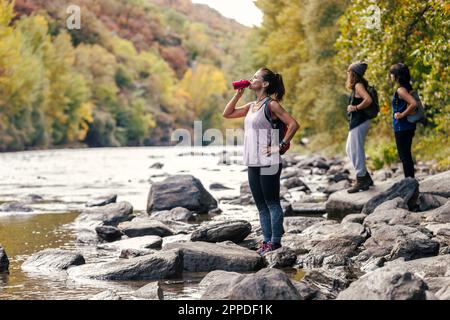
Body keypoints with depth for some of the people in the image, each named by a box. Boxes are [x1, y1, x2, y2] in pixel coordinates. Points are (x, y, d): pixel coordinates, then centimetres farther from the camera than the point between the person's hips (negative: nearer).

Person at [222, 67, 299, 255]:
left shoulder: (271, 104, -8)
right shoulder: (252, 106, 15)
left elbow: (293, 124, -14)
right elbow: (227, 114, 22)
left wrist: (281, 146, -14)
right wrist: (239, 93, 14)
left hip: (268, 162, -8)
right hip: (253, 163, 8)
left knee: (272, 202, -3)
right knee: (261, 204, 11)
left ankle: (275, 241, 0)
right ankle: (267, 240, 16)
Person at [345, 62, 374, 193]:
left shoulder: (358, 85, -15)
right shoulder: (359, 85, 15)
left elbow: (368, 100, -29)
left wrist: (356, 107, -19)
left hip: (359, 122, -11)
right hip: (357, 122, 11)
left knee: (356, 151, -5)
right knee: (350, 150, 17)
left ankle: (361, 181, 1)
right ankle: (366, 177, 21)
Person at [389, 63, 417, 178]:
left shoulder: (401, 90, -17)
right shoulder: (407, 88, 11)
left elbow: (414, 104, -30)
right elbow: (411, 104, 18)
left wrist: (402, 114, -20)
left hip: (402, 128, -10)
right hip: (408, 127, 10)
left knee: (405, 156, -5)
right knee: (406, 156, 15)